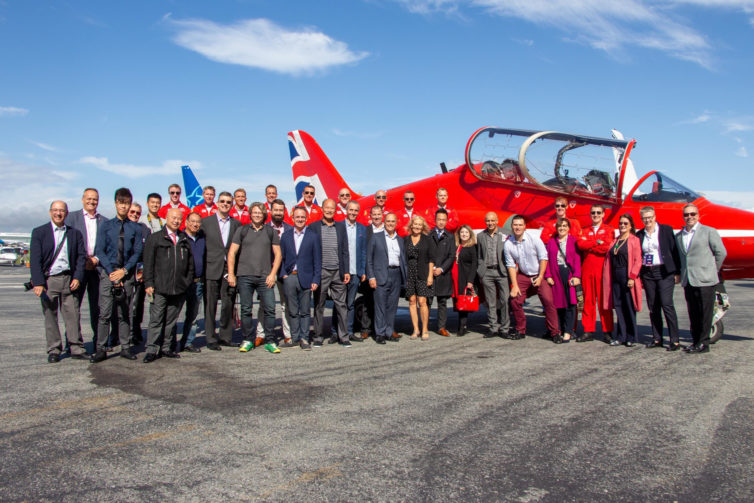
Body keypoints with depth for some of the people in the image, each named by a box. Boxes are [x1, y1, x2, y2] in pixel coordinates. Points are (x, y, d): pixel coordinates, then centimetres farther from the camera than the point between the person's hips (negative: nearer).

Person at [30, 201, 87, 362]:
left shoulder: (75, 233, 10)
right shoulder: (39, 232, 4)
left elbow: (81, 256, 7)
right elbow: (35, 259, -3)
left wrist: (77, 278, -5)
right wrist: (38, 282, -11)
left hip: (69, 279, 1)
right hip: (48, 280, -1)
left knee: (73, 315, 0)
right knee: (50, 316, 4)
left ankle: (76, 349, 7)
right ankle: (53, 351, 14)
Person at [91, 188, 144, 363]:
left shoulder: (135, 228, 7)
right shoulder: (105, 226, 7)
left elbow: (137, 253, 3)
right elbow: (100, 251, 2)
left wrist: (124, 270, -9)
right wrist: (111, 271, -9)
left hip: (127, 274, 1)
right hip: (107, 273, -1)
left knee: (124, 314, 8)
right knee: (104, 313, -5)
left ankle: (125, 348, 13)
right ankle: (101, 349, 0)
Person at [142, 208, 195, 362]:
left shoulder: (185, 241, 14)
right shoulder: (154, 238, 5)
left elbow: (190, 264, 17)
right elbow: (148, 263, 0)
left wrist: (188, 283, 8)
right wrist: (148, 283, -7)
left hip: (179, 289, 3)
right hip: (160, 288, -3)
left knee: (171, 320, 9)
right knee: (156, 320, -1)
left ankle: (166, 348, 18)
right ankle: (152, 350, 4)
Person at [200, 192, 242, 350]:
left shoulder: (237, 224, 10)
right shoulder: (206, 222, 4)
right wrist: (202, 269, -3)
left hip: (230, 270, 2)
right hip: (212, 270, -2)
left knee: (228, 305, 5)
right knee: (210, 306, 2)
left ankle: (226, 337, 17)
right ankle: (211, 339, 10)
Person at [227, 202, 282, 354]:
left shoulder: (270, 232, 11)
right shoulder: (242, 231, 9)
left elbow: (277, 254, 9)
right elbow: (232, 253, 7)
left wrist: (273, 274, -2)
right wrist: (231, 274, -1)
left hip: (265, 277, 0)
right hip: (244, 276, 0)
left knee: (270, 309, -5)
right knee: (246, 310, 3)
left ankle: (270, 341, 3)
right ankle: (248, 340, 15)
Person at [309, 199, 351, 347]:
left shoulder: (341, 227, 11)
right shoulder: (313, 227, 4)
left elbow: (345, 250, 11)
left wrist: (346, 271, 4)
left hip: (338, 272, 2)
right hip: (320, 272, -2)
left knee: (341, 305, 2)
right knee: (319, 306, 5)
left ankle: (343, 336, 9)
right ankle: (318, 337, 14)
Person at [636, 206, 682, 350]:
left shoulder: (666, 230, 0)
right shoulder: (639, 234, 10)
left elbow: (675, 251, -2)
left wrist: (677, 272, -6)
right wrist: (638, 275, 6)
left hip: (664, 272, -4)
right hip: (647, 273, 4)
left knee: (667, 304, -10)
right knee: (653, 307, 7)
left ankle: (674, 340, -5)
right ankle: (657, 338, 15)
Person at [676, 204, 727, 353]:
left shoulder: (709, 231, 0)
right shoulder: (678, 236, 14)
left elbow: (721, 252, 1)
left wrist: (712, 270, 4)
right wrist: (682, 273, 9)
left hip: (704, 280, -5)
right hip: (687, 281, 5)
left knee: (705, 313, -2)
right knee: (693, 314, 9)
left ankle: (703, 343, 3)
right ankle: (696, 341, 17)